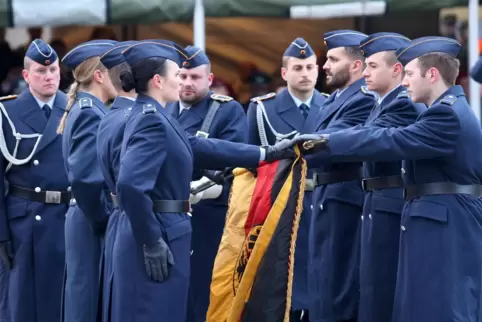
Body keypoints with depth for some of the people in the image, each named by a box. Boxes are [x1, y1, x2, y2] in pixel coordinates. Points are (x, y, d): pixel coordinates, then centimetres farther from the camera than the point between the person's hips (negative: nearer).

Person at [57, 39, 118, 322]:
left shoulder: (85, 110, 13)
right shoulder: (91, 114, -16)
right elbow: (84, 177, -26)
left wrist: (104, 217, 12)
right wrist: (103, 220, -15)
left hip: (93, 223, 9)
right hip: (94, 226, -9)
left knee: (87, 299, 14)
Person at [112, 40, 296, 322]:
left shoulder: (152, 116, 14)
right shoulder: (152, 121, -17)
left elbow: (202, 149, 18)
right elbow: (130, 185, -28)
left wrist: (267, 153, 19)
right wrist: (152, 243, -22)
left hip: (162, 234, 10)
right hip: (159, 237, -10)